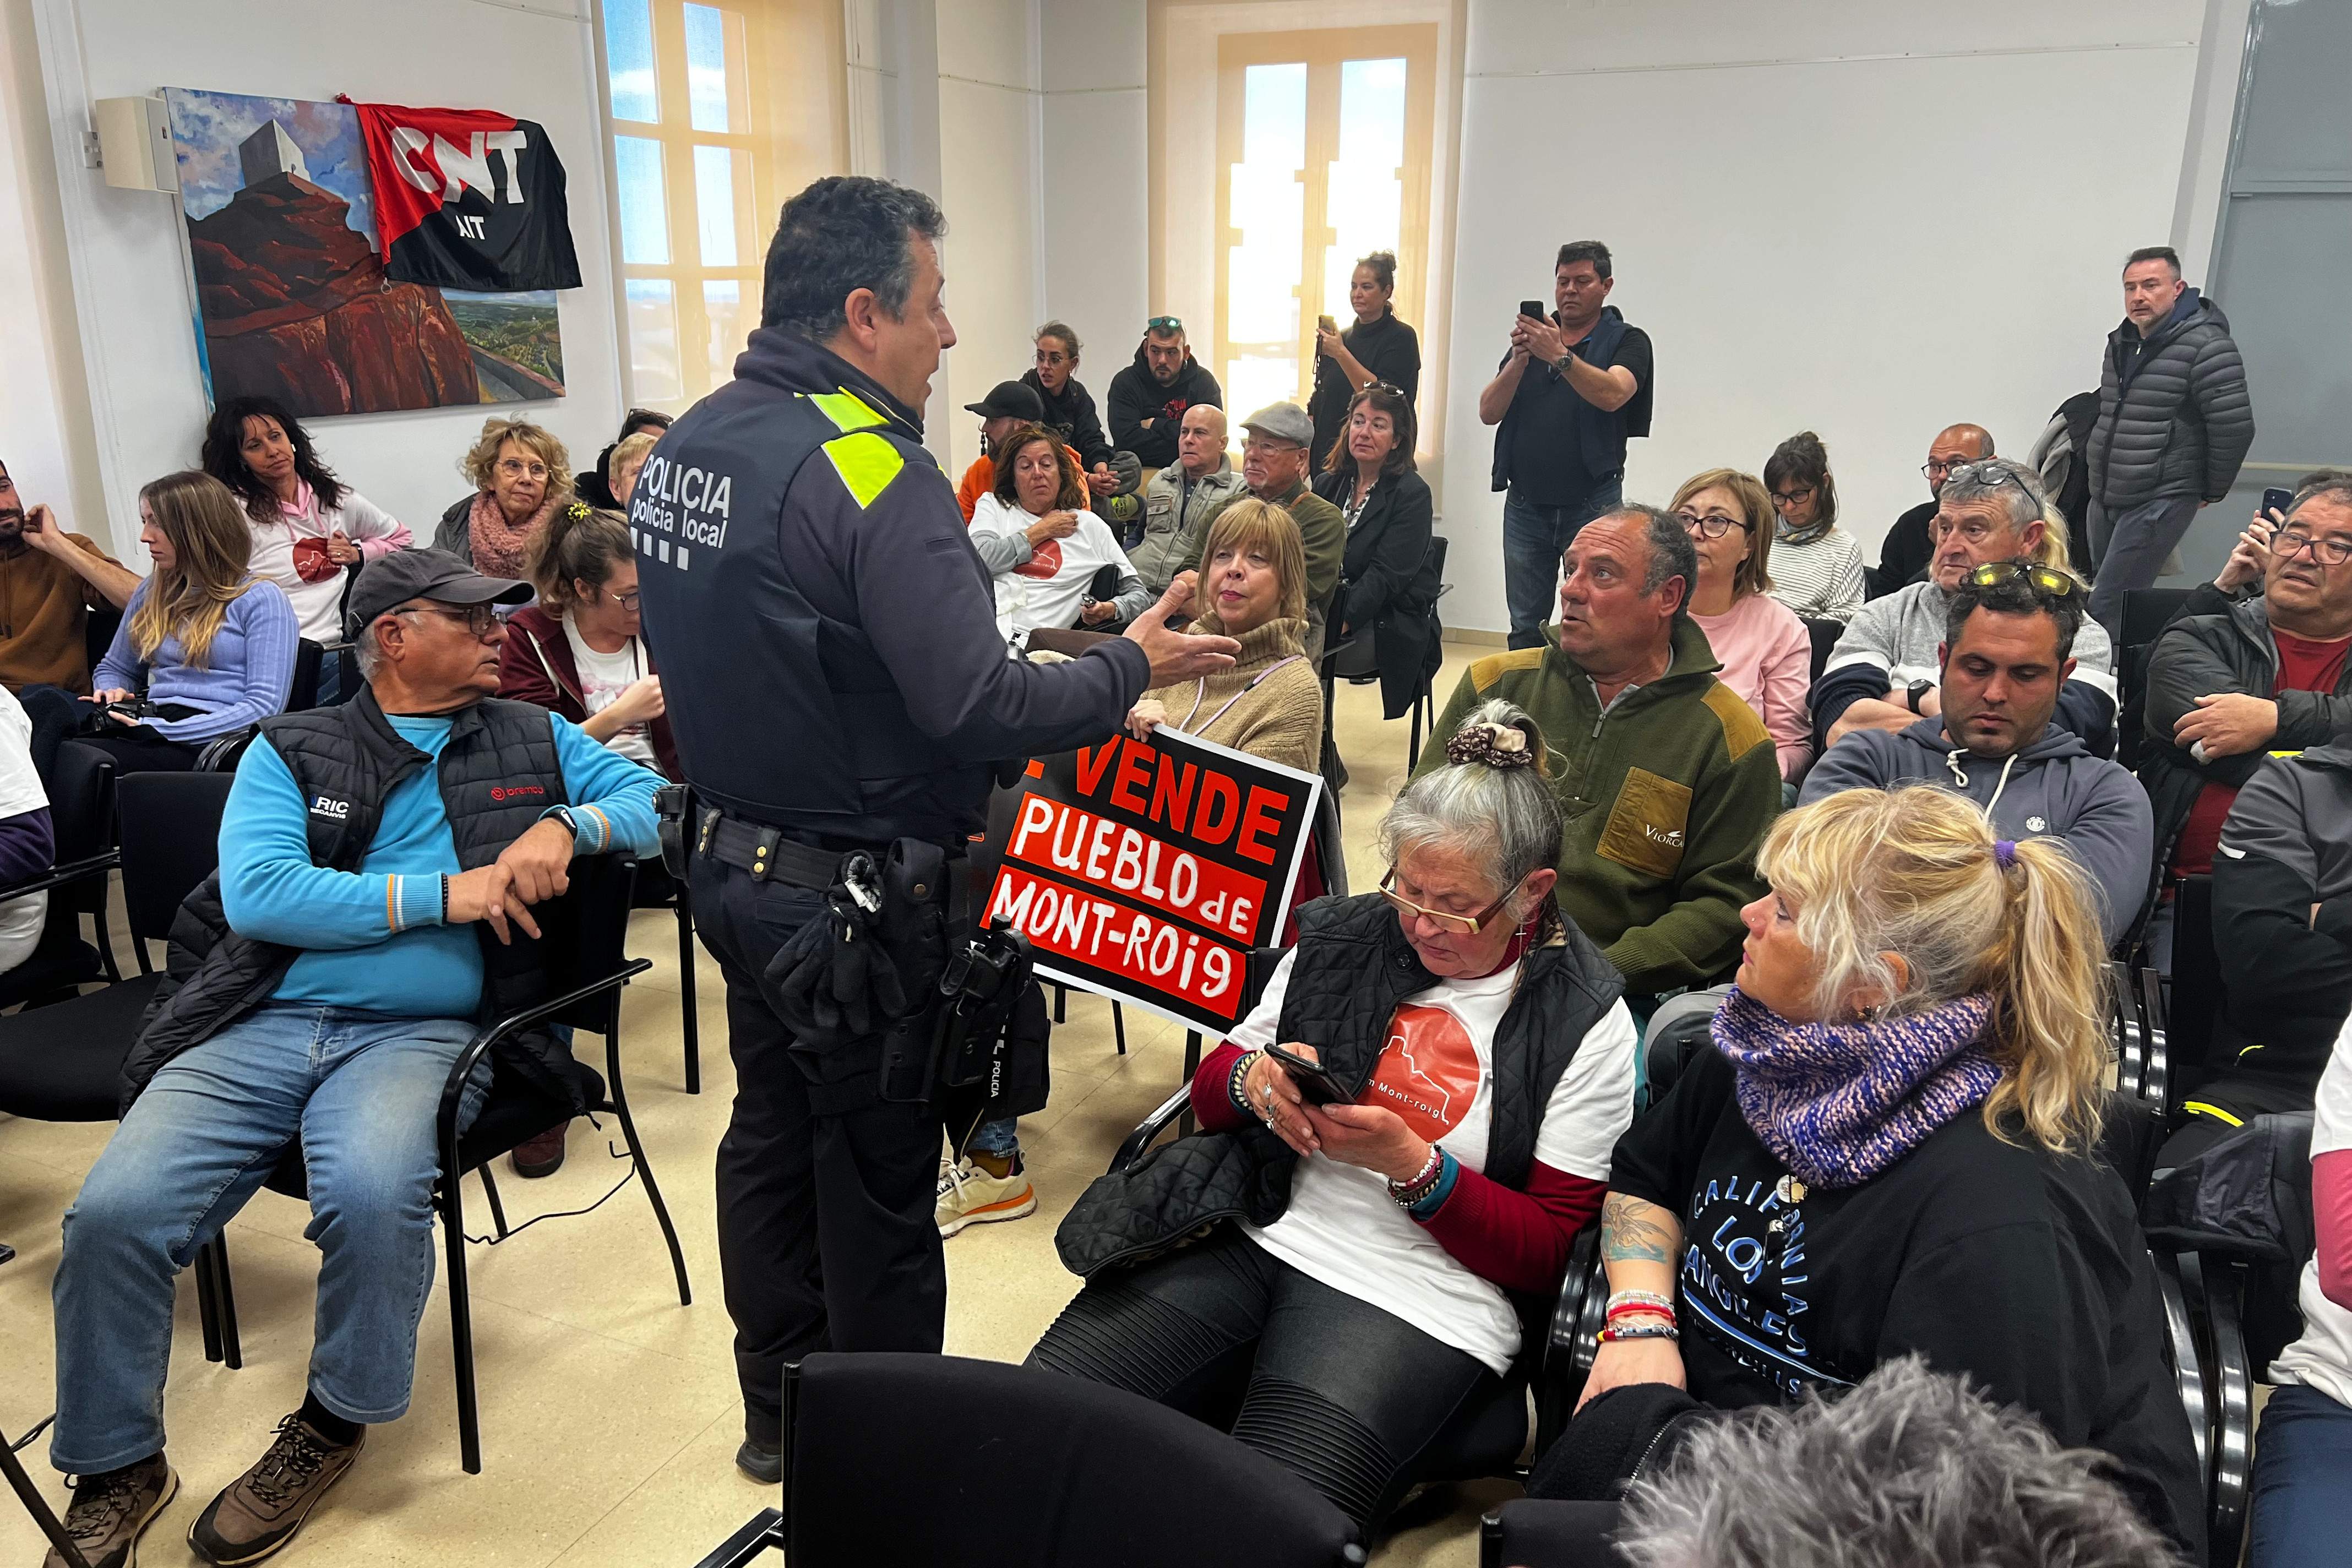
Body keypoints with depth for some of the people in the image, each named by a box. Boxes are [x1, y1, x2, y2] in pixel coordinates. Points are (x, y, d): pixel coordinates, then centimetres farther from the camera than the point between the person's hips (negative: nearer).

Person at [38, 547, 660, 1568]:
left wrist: (567, 824, -6)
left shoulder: (532, 738, 17)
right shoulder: (289, 752, 12)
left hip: (422, 1033, -1)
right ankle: (115, 1470, 5)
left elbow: (655, 801, 14)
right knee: (114, 1211, -20)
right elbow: (257, 892, -3)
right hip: (262, 1028, 1)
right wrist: (442, 893, -8)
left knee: (373, 1193, -32)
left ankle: (334, 1424, -3)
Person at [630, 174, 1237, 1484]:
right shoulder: (872, 467, -22)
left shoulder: (688, 443, 5)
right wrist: (1132, 667, -12)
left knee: (773, 1134, 21)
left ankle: (780, 1412, 39)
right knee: (878, 1180, 8)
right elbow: (979, 706, -26)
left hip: (735, 864, 9)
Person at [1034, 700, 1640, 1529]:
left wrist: (1411, 1165, -16)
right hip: (1254, 1234, 4)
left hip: (1419, 1298, -3)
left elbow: (1553, 1249, -2)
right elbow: (1211, 1089, 17)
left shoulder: (1587, 1024, -2)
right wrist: (1252, 1076, -8)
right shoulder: (1342, 937, 9)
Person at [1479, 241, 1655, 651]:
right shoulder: (1532, 336, 13)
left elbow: (1612, 394, -21)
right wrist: (1519, 360, -14)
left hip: (1591, 505, -4)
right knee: (1525, 627, 9)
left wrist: (1560, 356, -33)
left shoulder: (1627, 341, 1)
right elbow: (1489, 412, 2)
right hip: (1526, 505, 4)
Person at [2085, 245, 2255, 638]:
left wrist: (2212, 492, -6)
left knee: (2108, 610, -15)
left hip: (2159, 503, -9)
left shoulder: (2205, 344, -14)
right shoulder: (2121, 342, 12)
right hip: (2105, 499, 9)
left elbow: (2235, 425, -15)